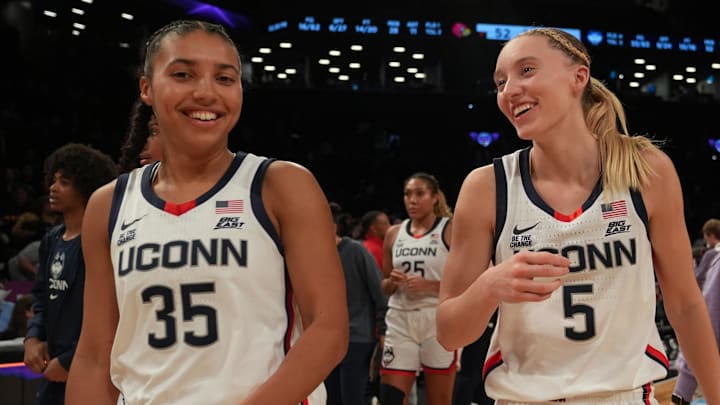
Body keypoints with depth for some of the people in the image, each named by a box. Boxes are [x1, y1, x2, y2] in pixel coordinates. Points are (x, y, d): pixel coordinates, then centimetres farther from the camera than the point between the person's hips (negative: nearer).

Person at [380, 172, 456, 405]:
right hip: (400, 320, 4)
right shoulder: (394, 234, 10)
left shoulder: (451, 231, -3)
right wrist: (392, 282, -5)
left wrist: (430, 286, -18)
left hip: (439, 320, -4)